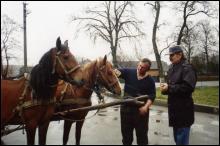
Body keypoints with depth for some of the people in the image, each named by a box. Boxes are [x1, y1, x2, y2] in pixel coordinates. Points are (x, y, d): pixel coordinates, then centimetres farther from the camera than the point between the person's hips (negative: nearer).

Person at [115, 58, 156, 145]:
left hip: (141, 109, -1)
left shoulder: (150, 80, -5)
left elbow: (152, 96, -6)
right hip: (126, 107, 1)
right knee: (126, 132, 16)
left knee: (142, 133, 11)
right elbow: (118, 72, -17)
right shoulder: (129, 72, -3)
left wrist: (146, 107, -21)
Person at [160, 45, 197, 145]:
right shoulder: (171, 68, 12)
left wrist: (169, 88, -22)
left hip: (183, 109, -8)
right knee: (177, 137, 21)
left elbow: (188, 87, -25)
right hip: (174, 108, 8)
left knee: (182, 140, 1)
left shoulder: (187, 68, -14)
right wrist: (165, 88, -3)